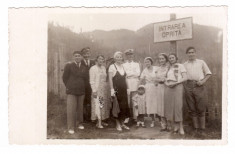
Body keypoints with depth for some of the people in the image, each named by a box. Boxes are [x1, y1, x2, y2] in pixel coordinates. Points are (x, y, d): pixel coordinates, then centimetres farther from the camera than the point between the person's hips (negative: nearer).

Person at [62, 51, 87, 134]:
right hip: (71, 91, -4)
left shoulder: (84, 68, 11)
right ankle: (71, 127, 2)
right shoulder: (69, 65, -2)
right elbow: (64, 78, 2)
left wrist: (81, 87, 7)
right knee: (71, 109, -6)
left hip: (81, 91, 4)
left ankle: (80, 123, 24)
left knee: (80, 109, 8)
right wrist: (69, 87, 4)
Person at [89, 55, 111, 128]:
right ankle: (99, 123, -3)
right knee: (98, 105, -7)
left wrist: (108, 89, 8)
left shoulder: (104, 68, 12)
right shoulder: (93, 68, -7)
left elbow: (105, 79, 14)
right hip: (97, 89, -7)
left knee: (104, 105, 7)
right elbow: (92, 81, -10)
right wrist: (94, 90, -16)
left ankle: (101, 120, 15)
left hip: (105, 89, 7)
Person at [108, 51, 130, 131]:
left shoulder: (123, 66, 12)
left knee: (124, 106, 9)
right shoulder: (112, 67, -6)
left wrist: (127, 88, 14)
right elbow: (110, 79, -10)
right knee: (117, 106, 0)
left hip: (123, 90, 6)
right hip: (116, 90, -6)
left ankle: (122, 123, 21)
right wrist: (112, 89, -16)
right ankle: (118, 124, 13)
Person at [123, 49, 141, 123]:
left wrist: (129, 73, -3)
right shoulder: (123, 65, 15)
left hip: (135, 83, 0)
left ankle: (135, 116, 5)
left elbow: (138, 73, 1)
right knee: (127, 101, -6)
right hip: (127, 84, 0)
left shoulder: (136, 64, 17)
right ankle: (127, 117, -1)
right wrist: (133, 73, -5)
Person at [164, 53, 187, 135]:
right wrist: (167, 83, -3)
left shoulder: (180, 66, 7)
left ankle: (181, 127, -7)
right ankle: (175, 126, 4)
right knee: (169, 106, -2)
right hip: (168, 87, 5)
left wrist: (175, 83, -11)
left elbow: (185, 78, -2)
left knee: (178, 105, -11)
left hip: (177, 86, -4)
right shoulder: (168, 68, 21)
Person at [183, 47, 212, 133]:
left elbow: (208, 73, 11)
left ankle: (202, 128, 5)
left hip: (200, 86, -1)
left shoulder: (201, 62, 13)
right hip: (188, 86, 2)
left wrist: (203, 81, -4)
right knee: (192, 109, 3)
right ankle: (195, 128, 11)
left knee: (201, 108, -2)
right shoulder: (184, 65, 15)